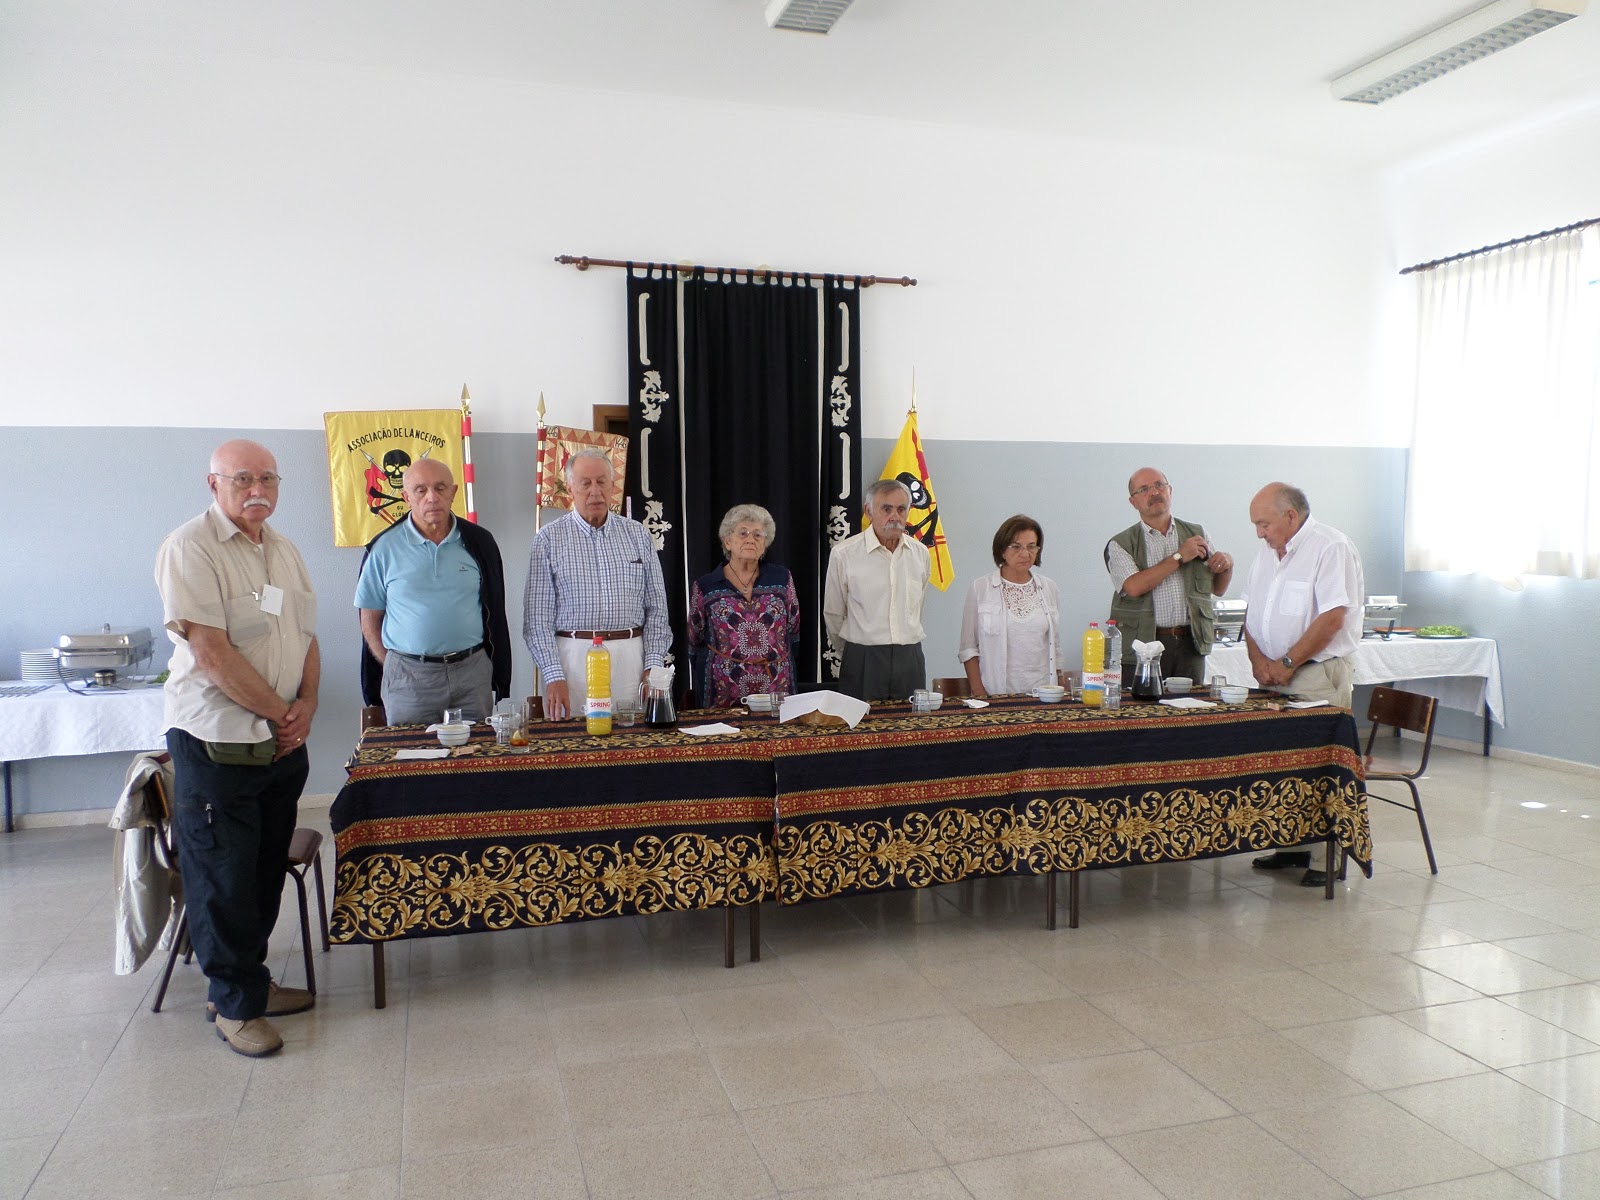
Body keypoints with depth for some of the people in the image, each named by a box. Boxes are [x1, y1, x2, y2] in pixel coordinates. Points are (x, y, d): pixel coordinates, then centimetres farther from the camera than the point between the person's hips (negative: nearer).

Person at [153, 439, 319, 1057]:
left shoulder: (284, 551, 12)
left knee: (265, 869, 15)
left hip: (283, 744, 7)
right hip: (216, 744, -7)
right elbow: (210, 652, -18)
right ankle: (235, 1005, 18)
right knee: (222, 876, 3)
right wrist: (281, 714, -12)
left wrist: (305, 708, -2)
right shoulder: (189, 547, -12)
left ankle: (249, 980, 31)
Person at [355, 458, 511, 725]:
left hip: (472, 672, 1)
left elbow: (495, 613, 11)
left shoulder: (479, 542, 5)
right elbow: (370, 620, 5)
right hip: (407, 676, -1)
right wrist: (394, 668, -2)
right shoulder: (384, 548, 0)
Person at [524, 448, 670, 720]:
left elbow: (656, 608, 10)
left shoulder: (638, 534, 10)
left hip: (631, 656, 2)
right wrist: (553, 676, -10)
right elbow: (538, 618, -1)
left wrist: (652, 665, 0)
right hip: (572, 657, -2)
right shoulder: (549, 539, 2)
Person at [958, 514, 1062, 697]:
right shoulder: (980, 588, -2)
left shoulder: (1049, 588, 8)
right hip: (995, 693, -2)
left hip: (1041, 692, 3)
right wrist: (979, 694, -9)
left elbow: (1055, 646, 13)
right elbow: (968, 648, -1)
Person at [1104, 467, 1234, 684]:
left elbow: (1218, 589, 19)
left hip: (1190, 644, 3)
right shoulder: (1120, 545, 2)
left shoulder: (1196, 534, 14)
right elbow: (1134, 587, -15)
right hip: (1141, 646, -3)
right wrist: (1179, 557, -9)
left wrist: (1227, 564, -3)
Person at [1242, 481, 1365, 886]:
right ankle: (1291, 847, 19)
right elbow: (1252, 611, 16)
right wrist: (1258, 658, 0)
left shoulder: (1331, 548, -10)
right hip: (1273, 676, 7)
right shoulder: (1268, 552, 15)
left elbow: (1333, 617, -17)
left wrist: (1287, 663, -14)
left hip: (1318, 675, -7)